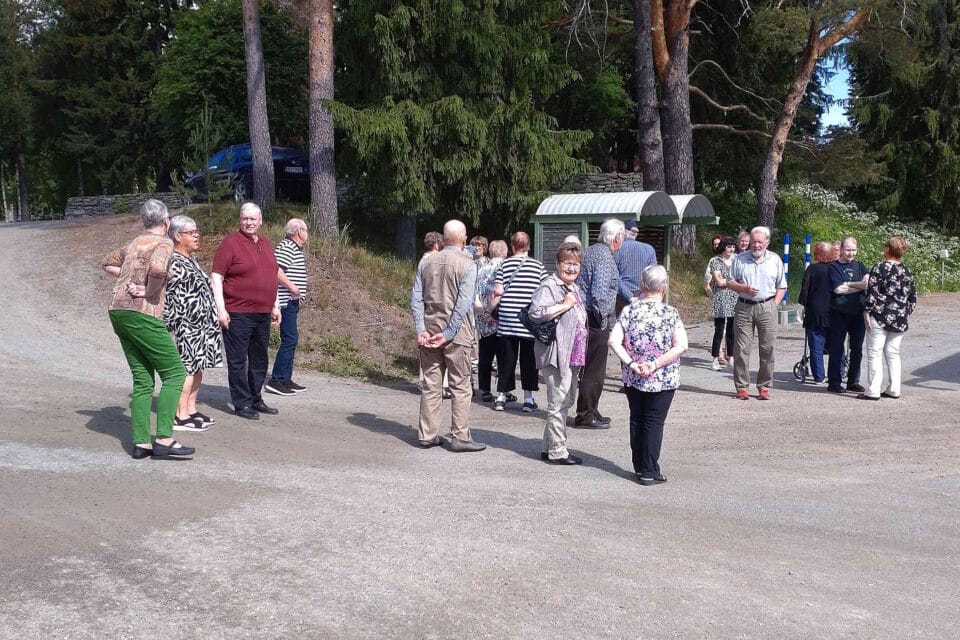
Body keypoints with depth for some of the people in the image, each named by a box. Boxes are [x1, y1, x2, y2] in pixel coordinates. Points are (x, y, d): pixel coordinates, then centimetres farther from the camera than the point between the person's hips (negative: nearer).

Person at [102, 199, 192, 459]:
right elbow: (158, 269, -25)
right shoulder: (163, 243, -4)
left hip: (117, 311, 8)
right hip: (141, 314, -8)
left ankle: (141, 442, 6)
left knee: (143, 379, 10)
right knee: (174, 372, -3)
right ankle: (163, 438, -12)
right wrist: (149, 291, -8)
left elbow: (108, 264, 36)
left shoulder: (133, 243, 19)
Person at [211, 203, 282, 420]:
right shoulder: (230, 243, -7)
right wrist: (221, 309, -17)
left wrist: (275, 306, 19)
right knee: (238, 361, 0)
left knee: (259, 360, 14)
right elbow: (217, 277, -10)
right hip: (238, 314, -7)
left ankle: (256, 400, 26)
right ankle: (241, 404, 7)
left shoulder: (265, 243, 14)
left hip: (263, 313, 7)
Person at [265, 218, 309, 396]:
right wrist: (293, 288, -21)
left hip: (292, 302, 11)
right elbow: (276, 271, -26)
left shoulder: (295, 249, 19)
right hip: (287, 301, -11)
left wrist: (299, 294, 17)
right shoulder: (286, 248, -13)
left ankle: (286, 379, 18)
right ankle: (276, 380, -10)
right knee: (290, 339, -12)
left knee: (291, 339, 13)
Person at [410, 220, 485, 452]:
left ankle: (427, 435, 15)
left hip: (429, 330, 5)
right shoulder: (467, 265, -8)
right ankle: (459, 436, 4)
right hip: (457, 333, -5)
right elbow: (463, 304, -15)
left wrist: (421, 330, -1)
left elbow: (416, 298, 2)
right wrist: (448, 334, -13)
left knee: (431, 385, 10)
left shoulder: (426, 262, 6)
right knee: (460, 386, 3)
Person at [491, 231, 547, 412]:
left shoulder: (505, 264, 2)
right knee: (528, 359, 6)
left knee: (506, 358, 9)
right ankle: (528, 398, 7)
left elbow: (498, 291, -5)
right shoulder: (538, 265, 2)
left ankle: (501, 396, 12)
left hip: (507, 319, 1)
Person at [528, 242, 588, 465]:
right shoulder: (549, 286, -12)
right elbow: (535, 313, -27)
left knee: (567, 401, 15)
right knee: (558, 403, -7)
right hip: (556, 354, -10)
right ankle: (557, 451, 1)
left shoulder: (574, 288, 18)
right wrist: (565, 305, -22)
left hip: (572, 355, 10)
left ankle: (549, 447, 25)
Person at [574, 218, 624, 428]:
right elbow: (599, 291, -23)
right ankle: (586, 415, 1)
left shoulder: (589, 251, 15)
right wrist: (603, 318, -14)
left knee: (589, 367, 17)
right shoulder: (605, 256, -14)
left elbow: (578, 283, 21)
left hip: (583, 314, 10)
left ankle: (589, 411, 25)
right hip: (596, 319, -10)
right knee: (594, 369, -3)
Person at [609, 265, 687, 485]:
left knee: (636, 420, 15)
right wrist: (656, 364, -16)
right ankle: (649, 472, 7)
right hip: (662, 380, -3)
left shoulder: (629, 310, -3)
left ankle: (639, 467, 24)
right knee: (654, 423, 4)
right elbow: (681, 346, -17)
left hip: (633, 378, 3)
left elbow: (614, 341, -11)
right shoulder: (670, 313, -9)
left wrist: (631, 364, -12)